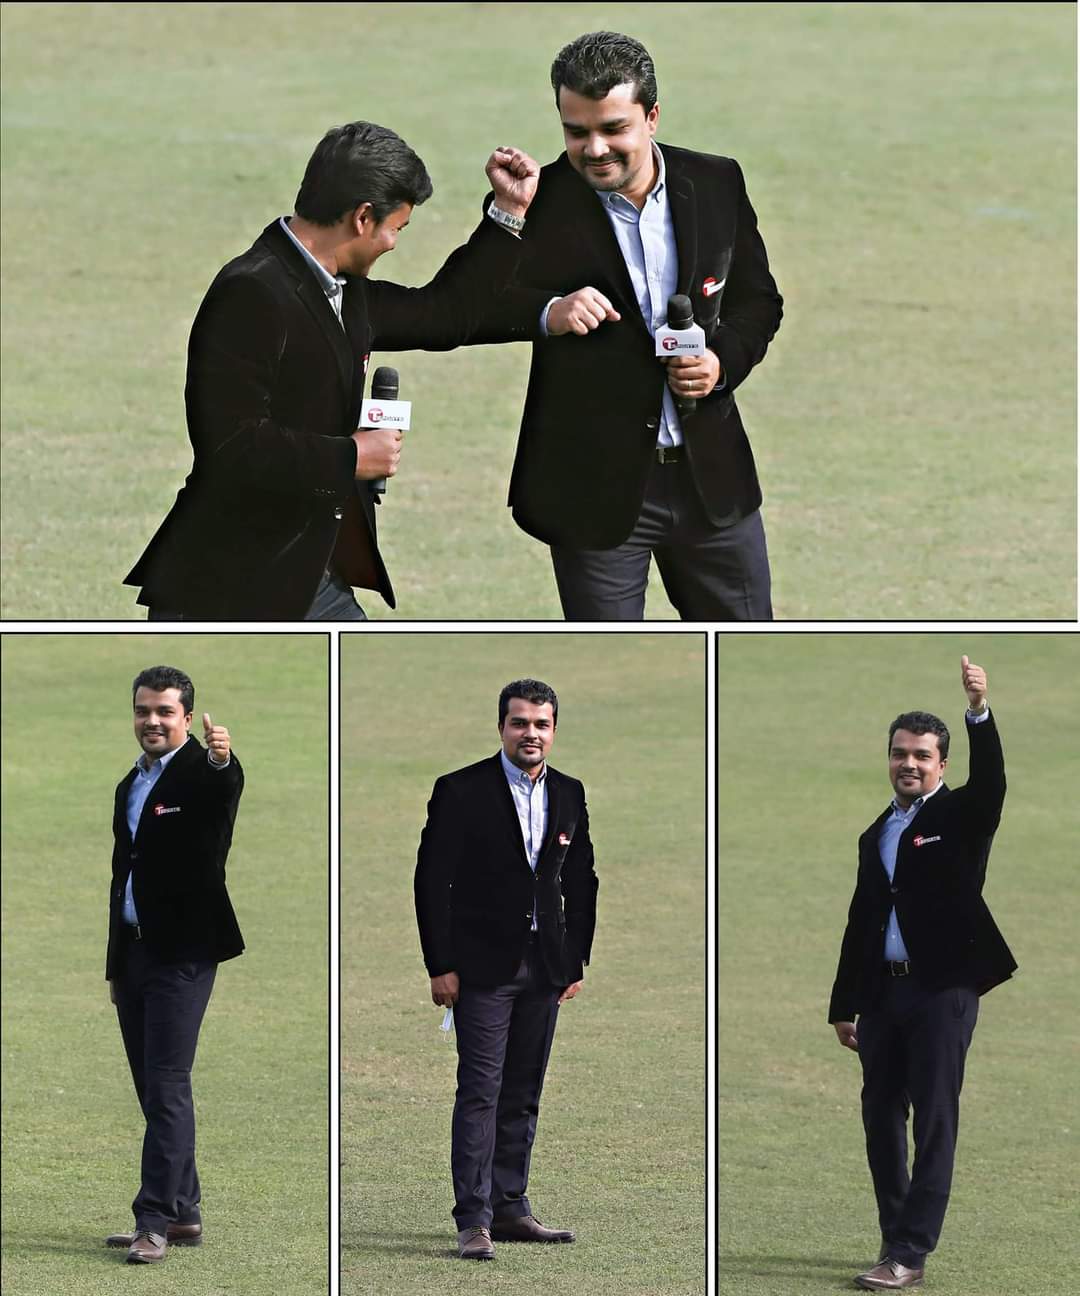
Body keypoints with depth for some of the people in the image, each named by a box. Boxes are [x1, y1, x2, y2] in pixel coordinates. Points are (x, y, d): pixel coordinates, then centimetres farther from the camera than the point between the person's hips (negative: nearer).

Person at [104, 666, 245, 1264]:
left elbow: (227, 792, -33)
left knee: (167, 1086, -11)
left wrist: (222, 760, -57)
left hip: (182, 952, -8)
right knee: (155, 1091, 11)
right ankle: (183, 1213, 18)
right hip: (134, 952, 8)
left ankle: (155, 1222, -13)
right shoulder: (131, 786, 17)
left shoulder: (203, 773, -8)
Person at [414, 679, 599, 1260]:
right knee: (481, 1092, -9)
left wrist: (576, 962, 10)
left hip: (545, 967, 5)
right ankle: (474, 1221, -10)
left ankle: (510, 1207, 16)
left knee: (523, 1096, 9)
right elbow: (432, 880, -7)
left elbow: (581, 882, 15)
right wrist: (441, 965, -11)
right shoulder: (461, 791, -7)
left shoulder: (570, 795, 9)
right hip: (483, 966, -5)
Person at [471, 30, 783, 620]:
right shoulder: (539, 201, -9)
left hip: (712, 476, 3)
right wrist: (548, 313, -30)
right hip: (595, 486, -3)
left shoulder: (717, 184, 1)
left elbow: (758, 300, 10)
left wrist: (723, 360, -11)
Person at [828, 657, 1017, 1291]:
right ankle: (897, 1235, 21)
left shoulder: (961, 816, 0)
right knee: (881, 1120, 9)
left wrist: (980, 712, -38)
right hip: (884, 992, 6)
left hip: (943, 989, -6)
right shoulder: (878, 834, 16)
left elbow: (991, 781, -22)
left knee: (934, 1121, -6)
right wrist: (845, 1006, 17)